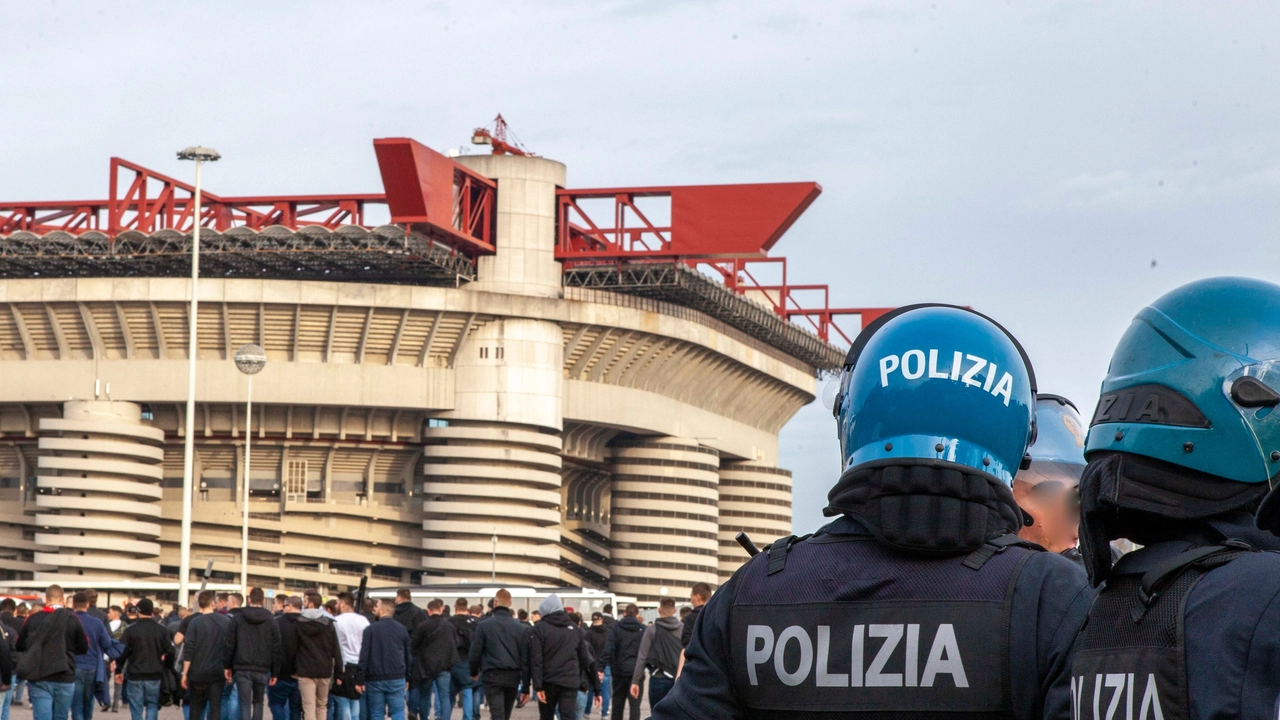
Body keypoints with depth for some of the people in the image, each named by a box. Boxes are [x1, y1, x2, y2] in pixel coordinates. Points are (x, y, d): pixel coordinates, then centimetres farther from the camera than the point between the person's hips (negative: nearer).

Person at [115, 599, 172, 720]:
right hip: (155, 676, 1)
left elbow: (122, 652, -3)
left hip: (135, 675, -1)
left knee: (136, 707, 6)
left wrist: (118, 670, 8)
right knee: (152, 705, 10)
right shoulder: (162, 630, 0)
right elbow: (170, 651, 1)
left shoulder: (131, 630, -4)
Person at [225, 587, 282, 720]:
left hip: (242, 669, -1)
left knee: (245, 704, -3)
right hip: (262, 670, 1)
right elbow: (276, 649, 3)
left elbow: (230, 644, 0)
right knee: (258, 702, 16)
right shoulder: (271, 620, 3)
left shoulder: (237, 618, 1)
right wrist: (275, 673, 7)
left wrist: (228, 666, 8)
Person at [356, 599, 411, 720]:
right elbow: (408, 655, 11)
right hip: (397, 678, 2)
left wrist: (360, 679, -6)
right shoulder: (402, 630, 5)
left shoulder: (370, 629, -8)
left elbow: (364, 656, -9)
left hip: (375, 678, -2)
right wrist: (407, 678, 21)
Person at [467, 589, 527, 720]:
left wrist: (474, 672, 18)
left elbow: (475, 653, -2)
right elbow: (525, 657, 3)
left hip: (492, 676, -3)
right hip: (513, 677, 4)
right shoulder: (520, 628, 3)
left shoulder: (484, 625, -4)